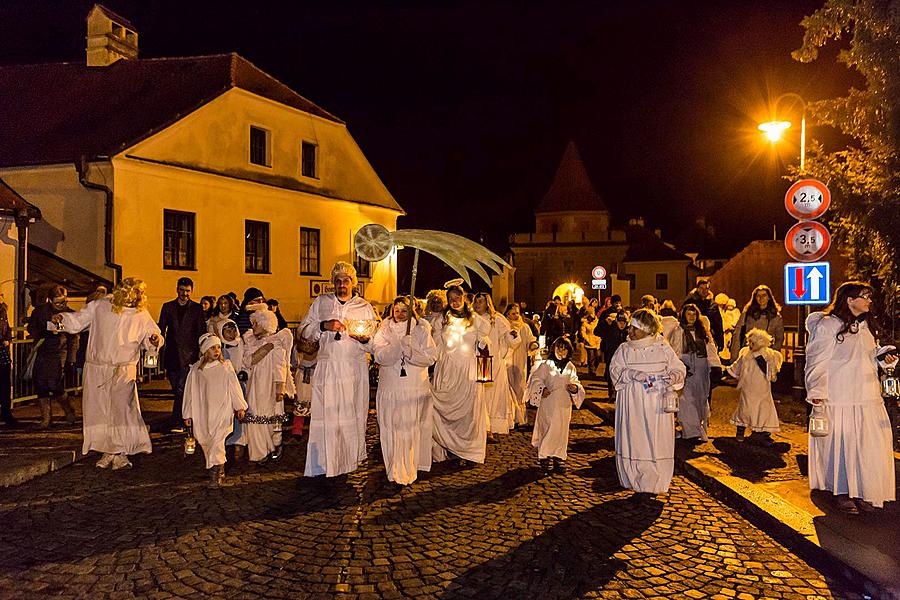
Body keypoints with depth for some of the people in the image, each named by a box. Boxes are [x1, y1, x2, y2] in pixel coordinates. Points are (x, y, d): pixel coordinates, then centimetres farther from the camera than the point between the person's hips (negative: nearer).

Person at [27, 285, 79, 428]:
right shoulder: (40, 311, 3)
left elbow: (74, 339, 2)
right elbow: (31, 328, 8)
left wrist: (71, 360, -3)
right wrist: (42, 333, -15)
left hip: (59, 353, -3)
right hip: (41, 352, 3)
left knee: (55, 385, -13)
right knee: (41, 386, 2)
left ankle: (70, 413, 10)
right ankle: (46, 418, 15)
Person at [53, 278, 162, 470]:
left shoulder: (141, 315, 3)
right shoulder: (100, 307, 3)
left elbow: (152, 334, 8)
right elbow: (78, 321, 11)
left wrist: (154, 340, -15)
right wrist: (62, 318, -8)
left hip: (123, 371, -2)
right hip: (96, 369, 2)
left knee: (123, 409, -12)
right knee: (98, 410, 4)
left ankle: (121, 454, -4)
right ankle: (108, 452, 16)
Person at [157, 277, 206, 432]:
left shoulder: (197, 309, 4)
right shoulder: (168, 307, 10)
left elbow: (202, 333, 4)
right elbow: (161, 329, 10)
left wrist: (200, 354, -3)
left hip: (188, 355, -3)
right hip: (171, 354, 3)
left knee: (181, 389, -12)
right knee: (176, 389, 11)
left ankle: (176, 422, -11)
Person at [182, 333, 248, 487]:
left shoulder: (225, 366, 2)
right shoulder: (196, 369, 5)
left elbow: (234, 386, 7)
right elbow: (190, 392, 11)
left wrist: (240, 406, 6)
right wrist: (187, 414, 12)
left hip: (222, 410, -3)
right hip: (202, 413, 3)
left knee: (217, 440, -16)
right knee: (205, 441, 5)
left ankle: (215, 473, -14)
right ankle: (219, 470, 18)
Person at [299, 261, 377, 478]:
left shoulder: (365, 308, 9)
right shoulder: (320, 303, 11)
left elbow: (374, 344, 7)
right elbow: (305, 330, 9)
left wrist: (364, 339, -16)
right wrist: (324, 325, -9)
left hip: (354, 368, 0)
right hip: (327, 366, 0)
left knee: (352, 415, 1)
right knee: (324, 414, -5)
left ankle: (351, 460, 13)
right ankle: (322, 463, 2)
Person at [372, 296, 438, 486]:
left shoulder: (421, 330, 6)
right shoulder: (384, 331, 8)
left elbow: (431, 357, -4)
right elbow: (380, 357, -7)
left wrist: (410, 352, -17)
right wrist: (399, 345, -20)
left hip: (416, 388, 0)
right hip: (390, 389, 1)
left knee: (413, 429, 0)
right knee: (392, 429, 0)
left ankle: (411, 469, 13)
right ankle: (395, 472, 11)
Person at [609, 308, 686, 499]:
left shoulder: (663, 348, 2)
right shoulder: (624, 349, 6)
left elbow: (680, 369, 5)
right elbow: (615, 369, -2)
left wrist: (672, 377, -17)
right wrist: (632, 374, -19)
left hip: (657, 405, -1)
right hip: (632, 404, 1)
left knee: (656, 443, -1)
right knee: (633, 442, -1)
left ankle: (652, 485, 11)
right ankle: (637, 481, 12)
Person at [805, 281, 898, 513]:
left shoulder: (867, 326, 15)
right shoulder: (827, 325, -9)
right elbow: (817, 361, -12)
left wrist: (886, 357, 2)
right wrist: (816, 392, -18)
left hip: (868, 398, 7)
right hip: (839, 399, -7)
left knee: (869, 445, 5)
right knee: (841, 445, 0)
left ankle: (862, 491, 17)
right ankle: (843, 493, 12)